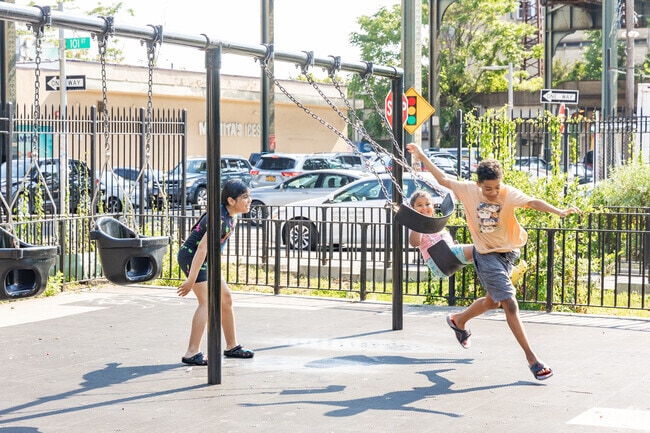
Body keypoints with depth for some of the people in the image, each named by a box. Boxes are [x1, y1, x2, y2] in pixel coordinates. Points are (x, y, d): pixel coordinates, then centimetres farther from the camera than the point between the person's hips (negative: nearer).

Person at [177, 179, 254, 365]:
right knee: (207, 302, -17)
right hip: (191, 256, -10)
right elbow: (202, 248, -30)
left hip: (205, 259, 10)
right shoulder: (220, 218, -26)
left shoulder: (231, 216, 4)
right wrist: (191, 279, -31)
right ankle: (192, 353, -18)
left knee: (226, 298, 13)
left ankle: (232, 346, 24)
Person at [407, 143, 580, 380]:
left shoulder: (508, 194, -18)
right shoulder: (468, 191, -14)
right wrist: (421, 156, 3)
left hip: (508, 253, 3)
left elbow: (532, 202, -36)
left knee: (492, 301, 22)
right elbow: (443, 178, 0)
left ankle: (459, 320, 52)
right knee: (510, 305, -11)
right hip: (486, 255, -3)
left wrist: (559, 211, -53)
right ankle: (532, 358, -7)